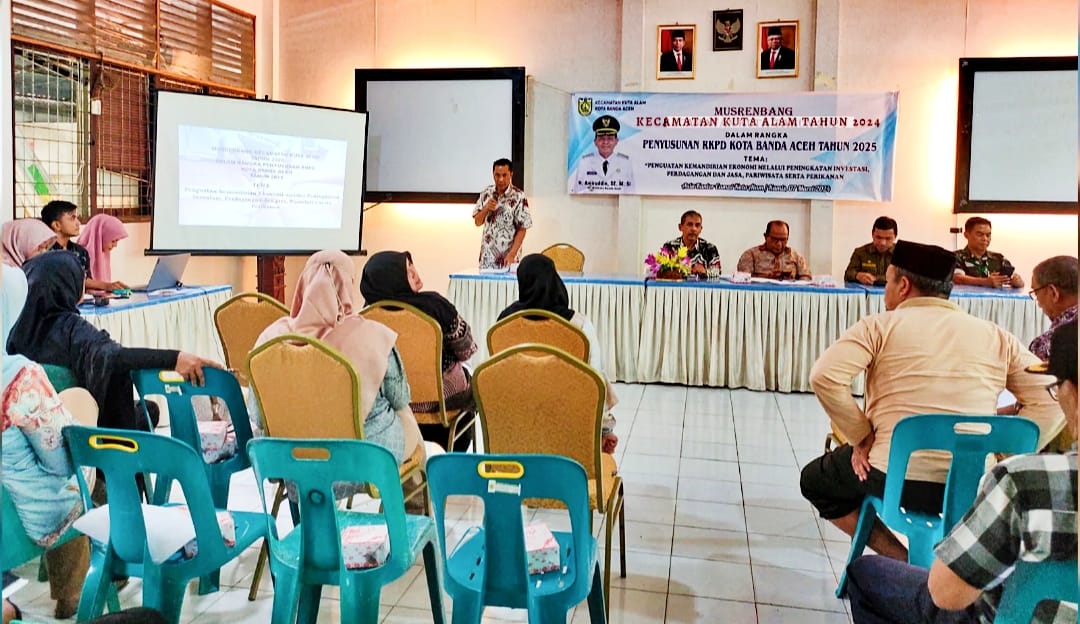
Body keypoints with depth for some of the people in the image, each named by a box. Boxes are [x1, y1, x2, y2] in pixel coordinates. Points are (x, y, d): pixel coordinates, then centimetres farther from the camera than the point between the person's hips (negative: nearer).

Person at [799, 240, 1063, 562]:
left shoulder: (879, 326, -2)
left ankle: (903, 557, 9)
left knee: (815, 479, 24)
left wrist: (862, 437, -5)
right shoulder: (996, 336, 7)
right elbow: (1049, 404, 0)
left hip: (895, 478, -4)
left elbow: (825, 376, -16)